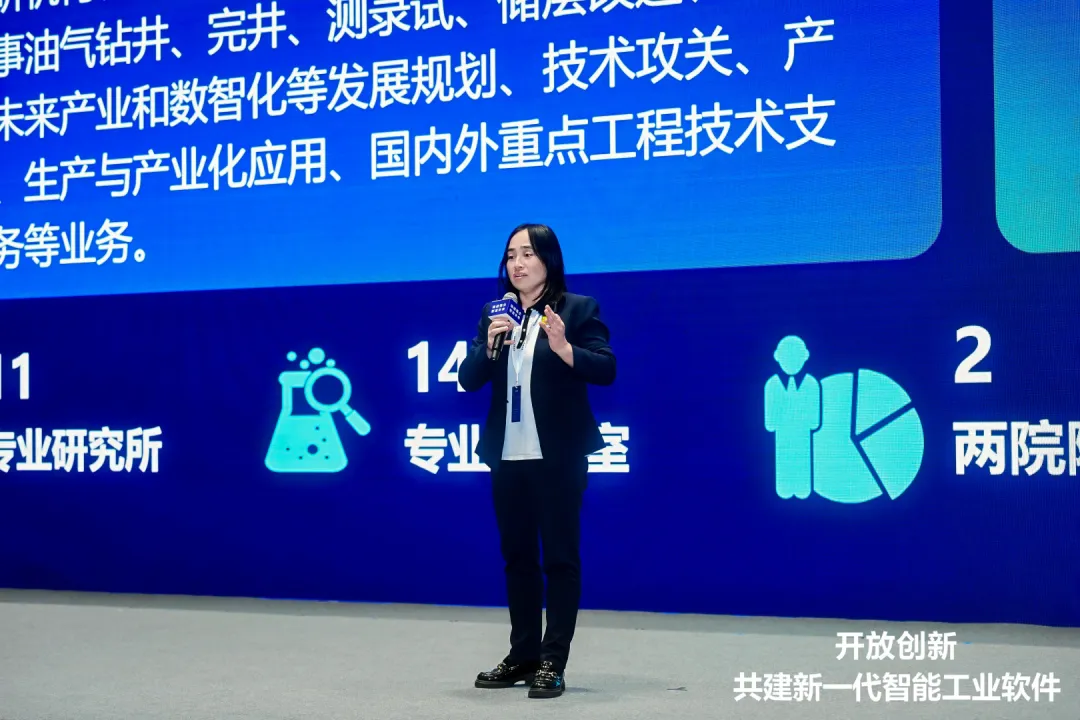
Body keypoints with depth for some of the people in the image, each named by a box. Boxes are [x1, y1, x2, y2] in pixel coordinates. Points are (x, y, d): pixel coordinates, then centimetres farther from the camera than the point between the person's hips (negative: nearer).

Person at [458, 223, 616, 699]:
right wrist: (489, 344, -12)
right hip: (507, 456, 5)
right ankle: (522, 656, 22)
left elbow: (606, 370, -11)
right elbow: (468, 380, 7)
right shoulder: (494, 313, 11)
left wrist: (564, 347, -26)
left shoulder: (579, 308, -3)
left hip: (558, 456, -5)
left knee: (559, 558, 0)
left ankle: (553, 664, 4)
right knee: (517, 557, 12)